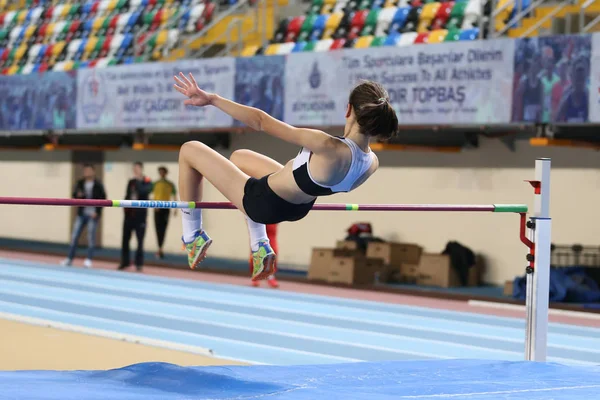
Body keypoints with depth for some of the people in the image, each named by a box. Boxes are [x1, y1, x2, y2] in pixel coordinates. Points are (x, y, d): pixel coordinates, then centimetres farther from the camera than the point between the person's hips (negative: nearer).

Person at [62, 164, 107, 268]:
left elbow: (102, 199, -4)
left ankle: (89, 260, 2)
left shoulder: (98, 185, -5)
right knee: (75, 235, 1)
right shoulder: (80, 183, 6)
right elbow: (74, 195, 10)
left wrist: (97, 212, -11)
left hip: (93, 215, -3)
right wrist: (78, 195, -13)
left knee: (91, 237, -3)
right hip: (81, 214, 3)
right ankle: (69, 259, 6)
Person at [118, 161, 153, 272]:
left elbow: (142, 191, -22)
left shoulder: (147, 182, -2)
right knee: (125, 239, 7)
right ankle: (125, 262, 17)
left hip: (140, 215, -5)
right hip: (129, 214, 5)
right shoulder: (131, 182, 14)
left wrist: (138, 180, -14)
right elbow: (127, 195, 17)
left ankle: (139, 263, 1)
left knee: (140, 240, -3)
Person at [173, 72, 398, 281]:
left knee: (190, 151, 10)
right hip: (299, 209, 7)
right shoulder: (372, 163, -20)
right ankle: (259, 248, 34)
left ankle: (192, 238, 22)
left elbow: (261, 122, -33)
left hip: (263, 203, -7)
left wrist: (211, 99, -27)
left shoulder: (327, 147, -39)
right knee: (238, 157, 34)